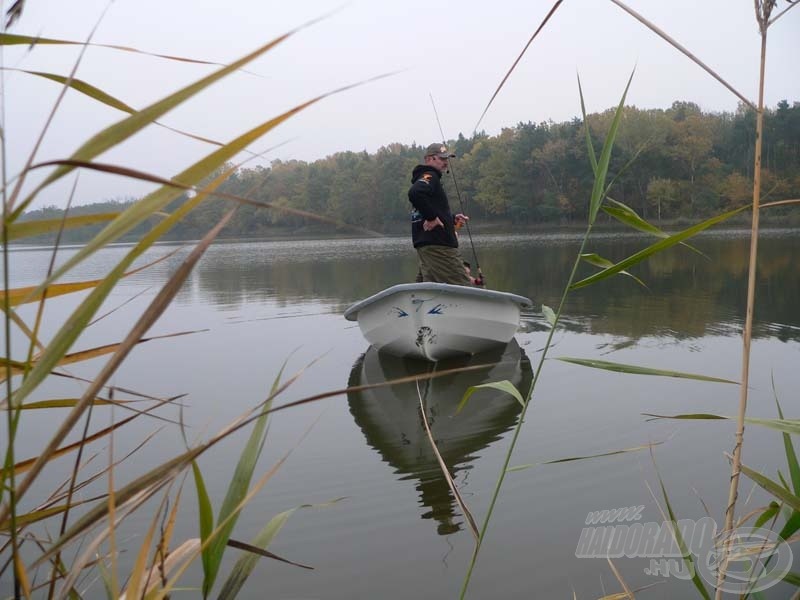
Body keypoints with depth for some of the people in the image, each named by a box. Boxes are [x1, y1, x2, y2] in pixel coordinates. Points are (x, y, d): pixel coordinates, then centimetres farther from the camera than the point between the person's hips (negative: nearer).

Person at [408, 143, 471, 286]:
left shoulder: (424, 178, 24)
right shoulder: (430, 176, -8)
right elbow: (414, 193, -30)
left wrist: (452, 219, 15)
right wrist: (432, 217, -22)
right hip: (438, 245, -10)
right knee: (464, 289, -11)